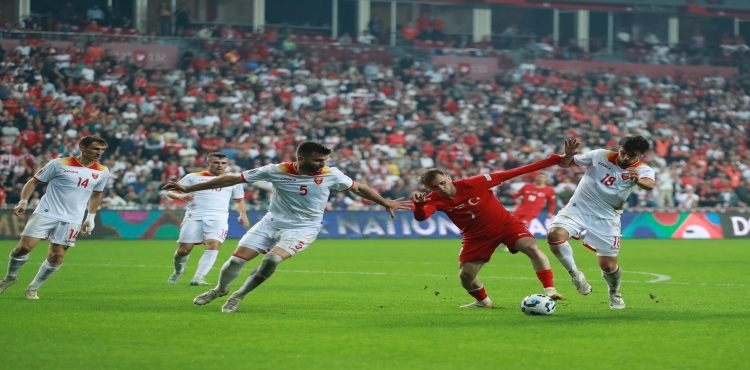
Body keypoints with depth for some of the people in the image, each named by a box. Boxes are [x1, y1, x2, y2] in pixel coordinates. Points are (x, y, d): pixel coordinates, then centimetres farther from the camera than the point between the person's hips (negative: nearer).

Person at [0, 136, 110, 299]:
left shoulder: (102, 172, 4)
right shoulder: (59, 164, -9)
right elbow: (34, 181, -2)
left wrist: (91, 218, 16)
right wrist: (23, 202, -14)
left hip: (72, 220, 3)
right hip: (46, 213, -3)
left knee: (57, 256, -2)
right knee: (24, 247, -10)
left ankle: (33, 288, 16)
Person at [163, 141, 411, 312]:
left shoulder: (330, 175, -13)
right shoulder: (276, 171, -14)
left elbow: (358, 188, 6)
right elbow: (233, 179, -9)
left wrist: (386, 203, 6)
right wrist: (188, 189, -9)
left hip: (303, 228, -1)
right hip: (272, 223, 1)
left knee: (272, 258, -26)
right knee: (237, 259, -7)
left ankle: (239, 296, -5)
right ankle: (220, 289, 25)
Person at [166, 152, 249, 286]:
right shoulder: (193, 177, 11)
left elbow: (239, 200, 28)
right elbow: (171, 191, 9)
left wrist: (243, 214, 8)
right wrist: (180, 196, -14)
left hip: (217, 218, 1)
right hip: (194, 216, -1)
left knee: (213, 245, -24)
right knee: (184, 249, -2)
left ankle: (198, 278, -26)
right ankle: (178, 271, 28)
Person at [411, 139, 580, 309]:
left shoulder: (472, 184, -24)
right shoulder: (435, 200, -15)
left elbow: (511, 173, -23)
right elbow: (421, 217, -36)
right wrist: (418, 205, -64)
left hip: (505, 224, -3)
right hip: (477, 236, 3)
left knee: (532, 248, -26)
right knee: (465, 275, 4)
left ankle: (549, 290, -24)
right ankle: (483, 301, 34)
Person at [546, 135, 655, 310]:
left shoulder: (642, 170, -12)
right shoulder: (600, 156, -6)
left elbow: (650, 184, -38)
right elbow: (565, 164, 3)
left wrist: (639, 181, -62)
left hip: (606, 219, -1)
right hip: (578, 209, 1)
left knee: (608, 265, -2)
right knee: (555, 234, -27)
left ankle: (615, 294, 34)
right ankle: (575, 274, -5)